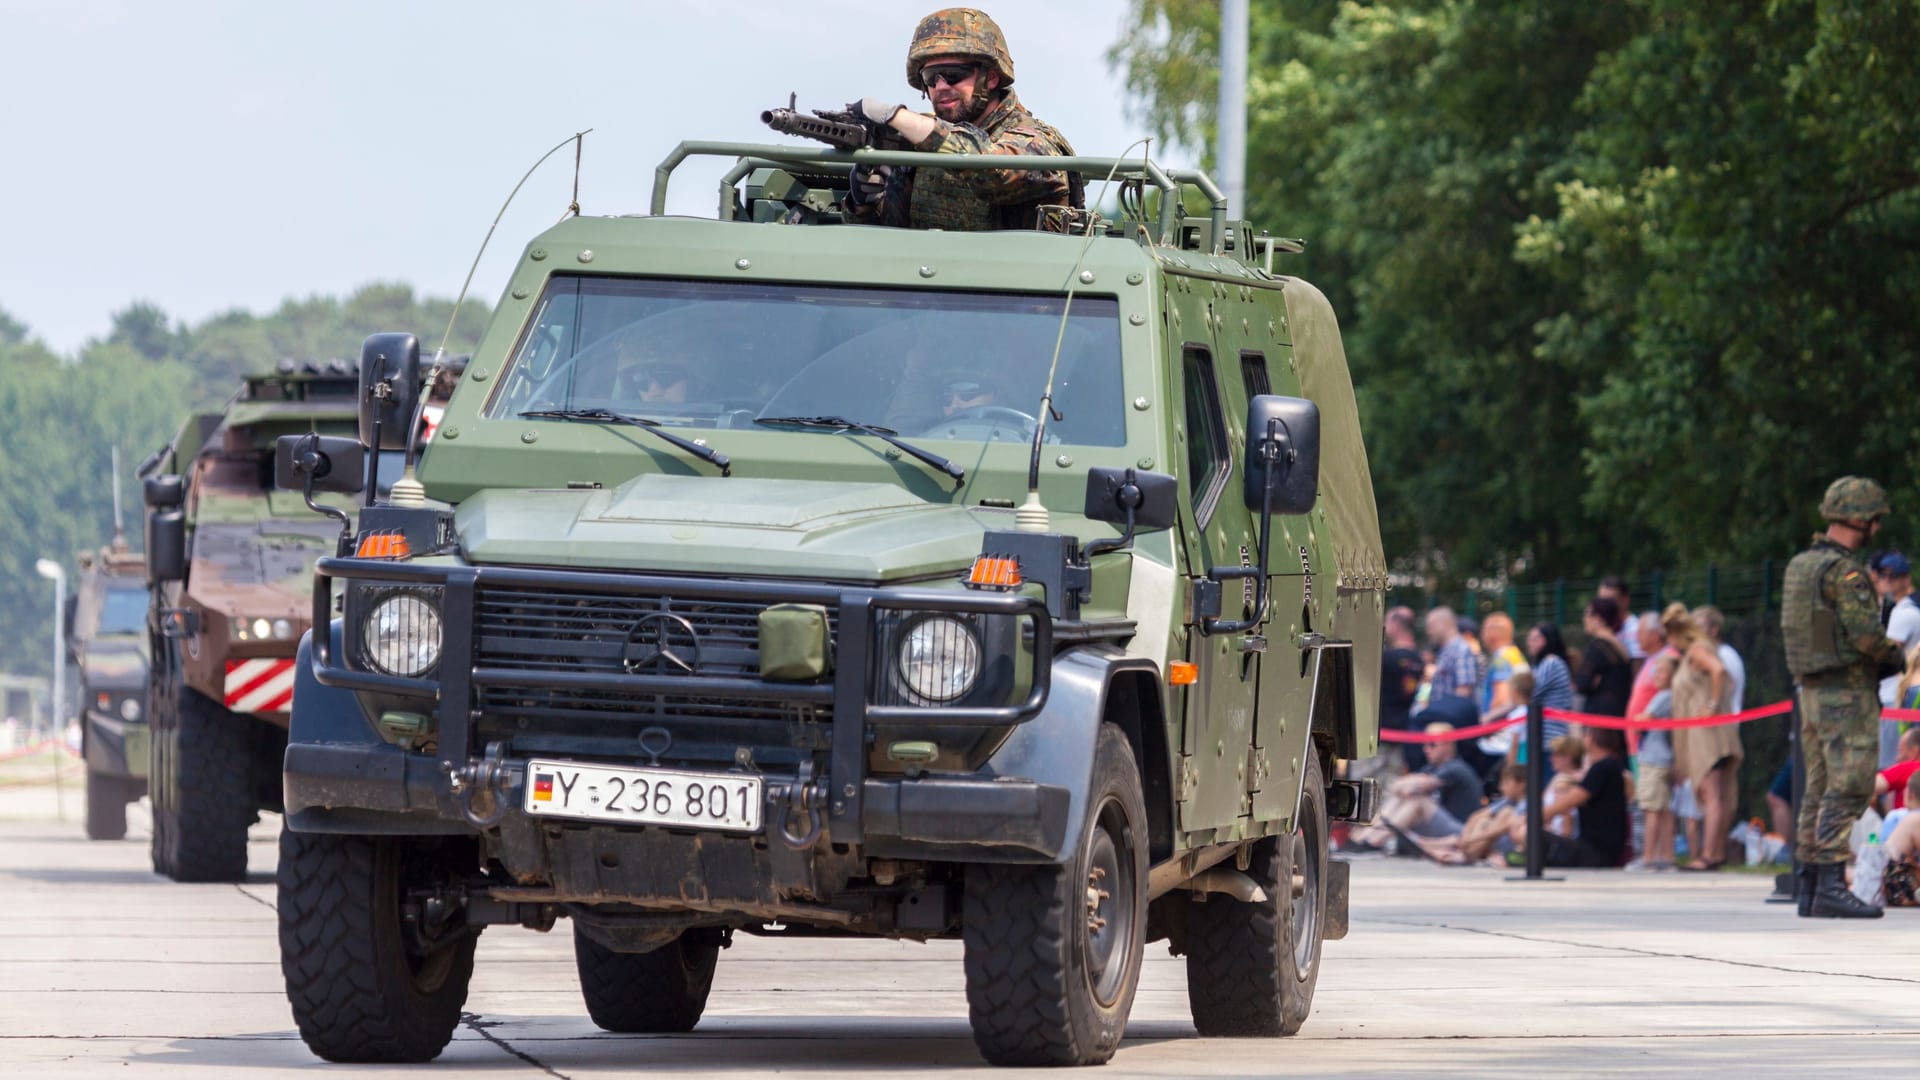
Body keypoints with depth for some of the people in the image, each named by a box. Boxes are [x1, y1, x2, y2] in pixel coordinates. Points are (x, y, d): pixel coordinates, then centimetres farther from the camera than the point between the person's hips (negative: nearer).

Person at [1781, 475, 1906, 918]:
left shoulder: (1800, 565, 12)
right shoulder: (1844, 571, -16)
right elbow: (1867, 634, -22)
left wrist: (1880, 651, 13)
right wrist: (1895, 655, 0)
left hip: (1812, 691, 9)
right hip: (1849, 694, -9)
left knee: (1820, 790, 12)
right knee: (1847, 791, -10)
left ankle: (1811, 889, 14)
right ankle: (1831, 887, -16)